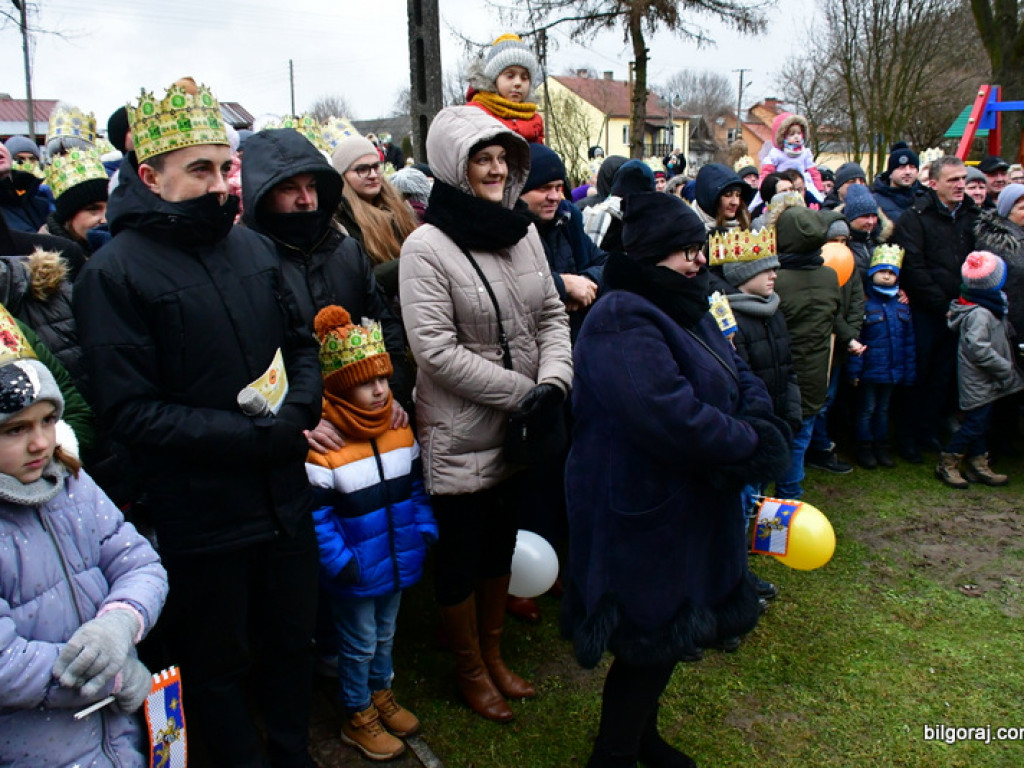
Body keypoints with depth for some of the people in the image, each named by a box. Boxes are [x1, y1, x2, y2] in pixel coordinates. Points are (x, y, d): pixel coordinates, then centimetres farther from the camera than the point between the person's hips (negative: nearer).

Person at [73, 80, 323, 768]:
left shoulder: (253, 248, 4)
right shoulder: (114, 273, -13)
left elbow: (302, 344, 13)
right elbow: (129, 410, -18)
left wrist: (300, 411, -8)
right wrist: (255, 437, -22)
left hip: (284, 497, 6)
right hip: (200, 514, -5)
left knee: (293, 639, 23)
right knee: (216, 664, 15)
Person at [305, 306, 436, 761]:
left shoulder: (399, 428, -2)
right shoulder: (324, 443, -23)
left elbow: (415, 485, 8)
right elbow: (315, 514, -21)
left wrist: (425, 530, 2)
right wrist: (338, 562, -21)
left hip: (398, 559, 6)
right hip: (356, 571, -6)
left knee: (385, 634, 24)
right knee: (359, 644, 12)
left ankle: (381, 693, 47)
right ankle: (357, 717, 33)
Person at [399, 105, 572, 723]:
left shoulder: (523, 232, 3)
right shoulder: (427, 247, -16)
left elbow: (552, 315, 7)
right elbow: (435, 350, -21)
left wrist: (554, 381, -12)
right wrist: (523, 393, -19)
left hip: (518, 427, 6)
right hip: (460, 433, -6)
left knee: (502, 543, 20)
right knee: (462, 553, 11)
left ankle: (494, 654, 42)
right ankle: (470, 670, 34)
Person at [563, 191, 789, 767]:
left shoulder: (689, 311, 11)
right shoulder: (623, 320, -21)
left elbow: (745, 382, 8)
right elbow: (671, 417, -32)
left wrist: (756, 428, -13)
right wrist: (748, 444, -18)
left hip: (695, 510, 10)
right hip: (646, 515, -9)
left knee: (670, 629, 21)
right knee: (649, 639, 4)